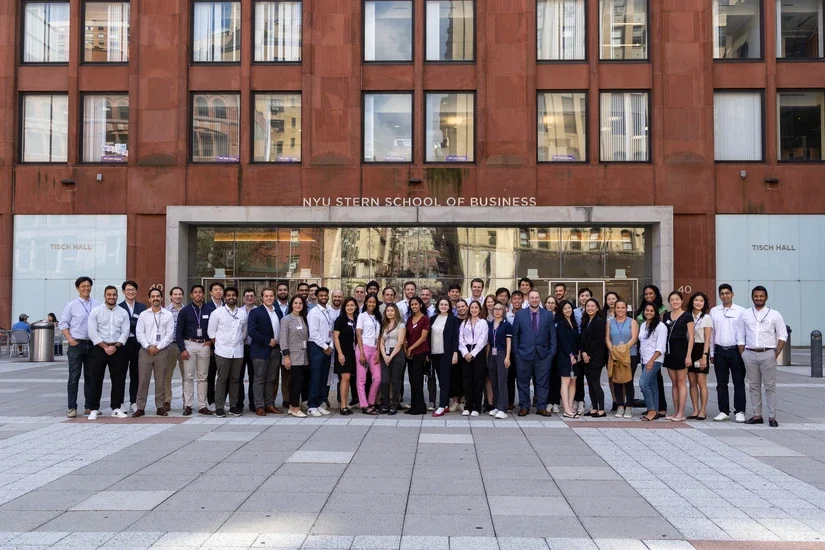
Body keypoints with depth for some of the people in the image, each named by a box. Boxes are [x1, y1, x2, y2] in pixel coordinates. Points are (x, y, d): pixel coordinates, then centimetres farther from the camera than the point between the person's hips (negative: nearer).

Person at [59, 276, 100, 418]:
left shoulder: (97, 305, 6)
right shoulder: (71, 305, 1)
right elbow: (63, 324, 1)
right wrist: (70, 339, -9)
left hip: (93, 344, 3)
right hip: (76, 344, -3)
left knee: (90, 376, 9)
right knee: (74, 377, -3)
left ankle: (90, 406, 16)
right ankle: (72, 408, 1)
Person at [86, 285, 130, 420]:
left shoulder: (123, 313, 6)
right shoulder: (95, 312, 0)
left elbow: (125, 332, 1)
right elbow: (92, 332, -7)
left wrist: (115, 346, -11)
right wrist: (105, 347, -12)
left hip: (117, 349, 2)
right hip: (99, 348, -2)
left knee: (118, 380, 4)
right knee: (96, 379, 2)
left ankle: (116, 408, 13)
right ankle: (94, 409, 10)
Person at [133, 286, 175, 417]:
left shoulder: (168, 315, 4)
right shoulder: (143, 314, 7)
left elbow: (170, 334, -2)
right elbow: (139, 333, 1)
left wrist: (158, 347, -9)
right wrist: (148, 347, -10)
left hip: (162, 351, -1)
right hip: (145, 350, 1)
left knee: (160, 381, 4)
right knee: (143, 380, 0)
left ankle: (160, 407, 11)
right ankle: (140, 407, 5)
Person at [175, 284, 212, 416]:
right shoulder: (185, 311, 1)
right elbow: (179, 331, 0)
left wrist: (210, 341, 1)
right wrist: (182, 349, -7)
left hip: (204, 346, 1)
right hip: (189, 345, -1)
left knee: (203, 377, 4)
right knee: (188, 377, 0)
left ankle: (202, 406, 9)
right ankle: (188, 405, 5)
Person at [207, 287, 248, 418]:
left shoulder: (243, 313, 7)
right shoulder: (217, 312, 0)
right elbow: (211, 332, 3)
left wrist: (240, 342, 9)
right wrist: (218, 344, 1)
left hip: (238, 351, 3)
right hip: (222, 351, -3)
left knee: (235, 379, 8)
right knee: (221, 379, -2)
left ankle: (233, 406, 15)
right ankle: (219, 407, 2)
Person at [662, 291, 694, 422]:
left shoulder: (687, 316, -5)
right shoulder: (665, 315, 10)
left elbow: (691, 337, -8)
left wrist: (688, 355, -13)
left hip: (681, 350, -5)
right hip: (669, 351, 6)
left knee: (681, 383, -2)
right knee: (674, 383, 11)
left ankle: (681, 413, 2)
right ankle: (675, 412, 16)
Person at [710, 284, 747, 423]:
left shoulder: (741, 311, -1)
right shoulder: (714, 311, 7)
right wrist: (712, 353, 9)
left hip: (736, 350, -3)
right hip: (720, 351, 3)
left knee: (739, 383, 1)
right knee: (721, 383, 7)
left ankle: (739, 411, 8)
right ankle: (723, 411, 14)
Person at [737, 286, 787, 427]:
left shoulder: (774, 315, 3)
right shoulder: (744, 315, 8)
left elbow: (782, 335, 3)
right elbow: (740, 336, 9)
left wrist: (777, 352, -6)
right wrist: (743, 354, 2)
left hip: (768, 354, -2)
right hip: (750, 354, 2)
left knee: (770, 387, -1)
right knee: (754, 386, 7)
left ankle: (772, 417, 3)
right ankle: (757, 415, 13)